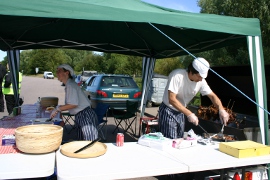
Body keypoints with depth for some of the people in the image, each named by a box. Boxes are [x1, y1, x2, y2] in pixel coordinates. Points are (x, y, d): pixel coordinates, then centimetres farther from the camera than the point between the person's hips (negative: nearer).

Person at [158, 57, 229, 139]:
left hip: (181, 112, 7)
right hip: (168, 111, -6)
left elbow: (212, 95, -1)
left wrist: (221, 109, -20)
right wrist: (189, 114, -31)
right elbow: (172, 99, -29)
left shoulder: (201, 81, -8)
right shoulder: (177, 76, -27)